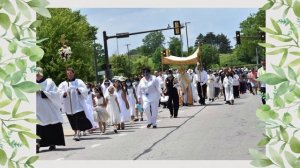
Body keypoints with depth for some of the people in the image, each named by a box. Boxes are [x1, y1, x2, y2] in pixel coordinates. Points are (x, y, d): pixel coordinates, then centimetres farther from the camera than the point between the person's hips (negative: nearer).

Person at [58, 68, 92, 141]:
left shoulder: (79, 82, 7)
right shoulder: (63, 84, 11)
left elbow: (85, 90, -3)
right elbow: (59, 92, 0)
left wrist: (79, 90, -22)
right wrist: (64, 93, -21)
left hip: (78, 105, -3)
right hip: (68, 107, 3)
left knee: (79, 120, -14)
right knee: (72, 121, 8)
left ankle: (78, 134, -20)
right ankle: (76, 132, 20)